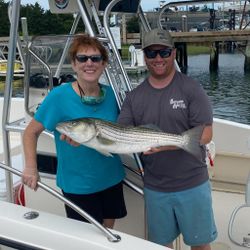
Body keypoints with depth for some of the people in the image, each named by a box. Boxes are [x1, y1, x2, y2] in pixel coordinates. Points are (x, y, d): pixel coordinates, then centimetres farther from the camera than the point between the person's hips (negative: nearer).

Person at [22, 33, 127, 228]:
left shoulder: (110, 94, -5)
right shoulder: (59, 96, -18)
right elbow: (31, 132, -10)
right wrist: (31, 168, -18)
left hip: (111, 179, 4)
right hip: (78, 185, -4)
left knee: (108, 227, 21)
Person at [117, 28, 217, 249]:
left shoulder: (191, 89, -8)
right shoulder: (134, 96, 2)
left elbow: (205, 134, -14)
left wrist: (166, 144, -28)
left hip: (192, 185, -2)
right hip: (154, 188, 3)